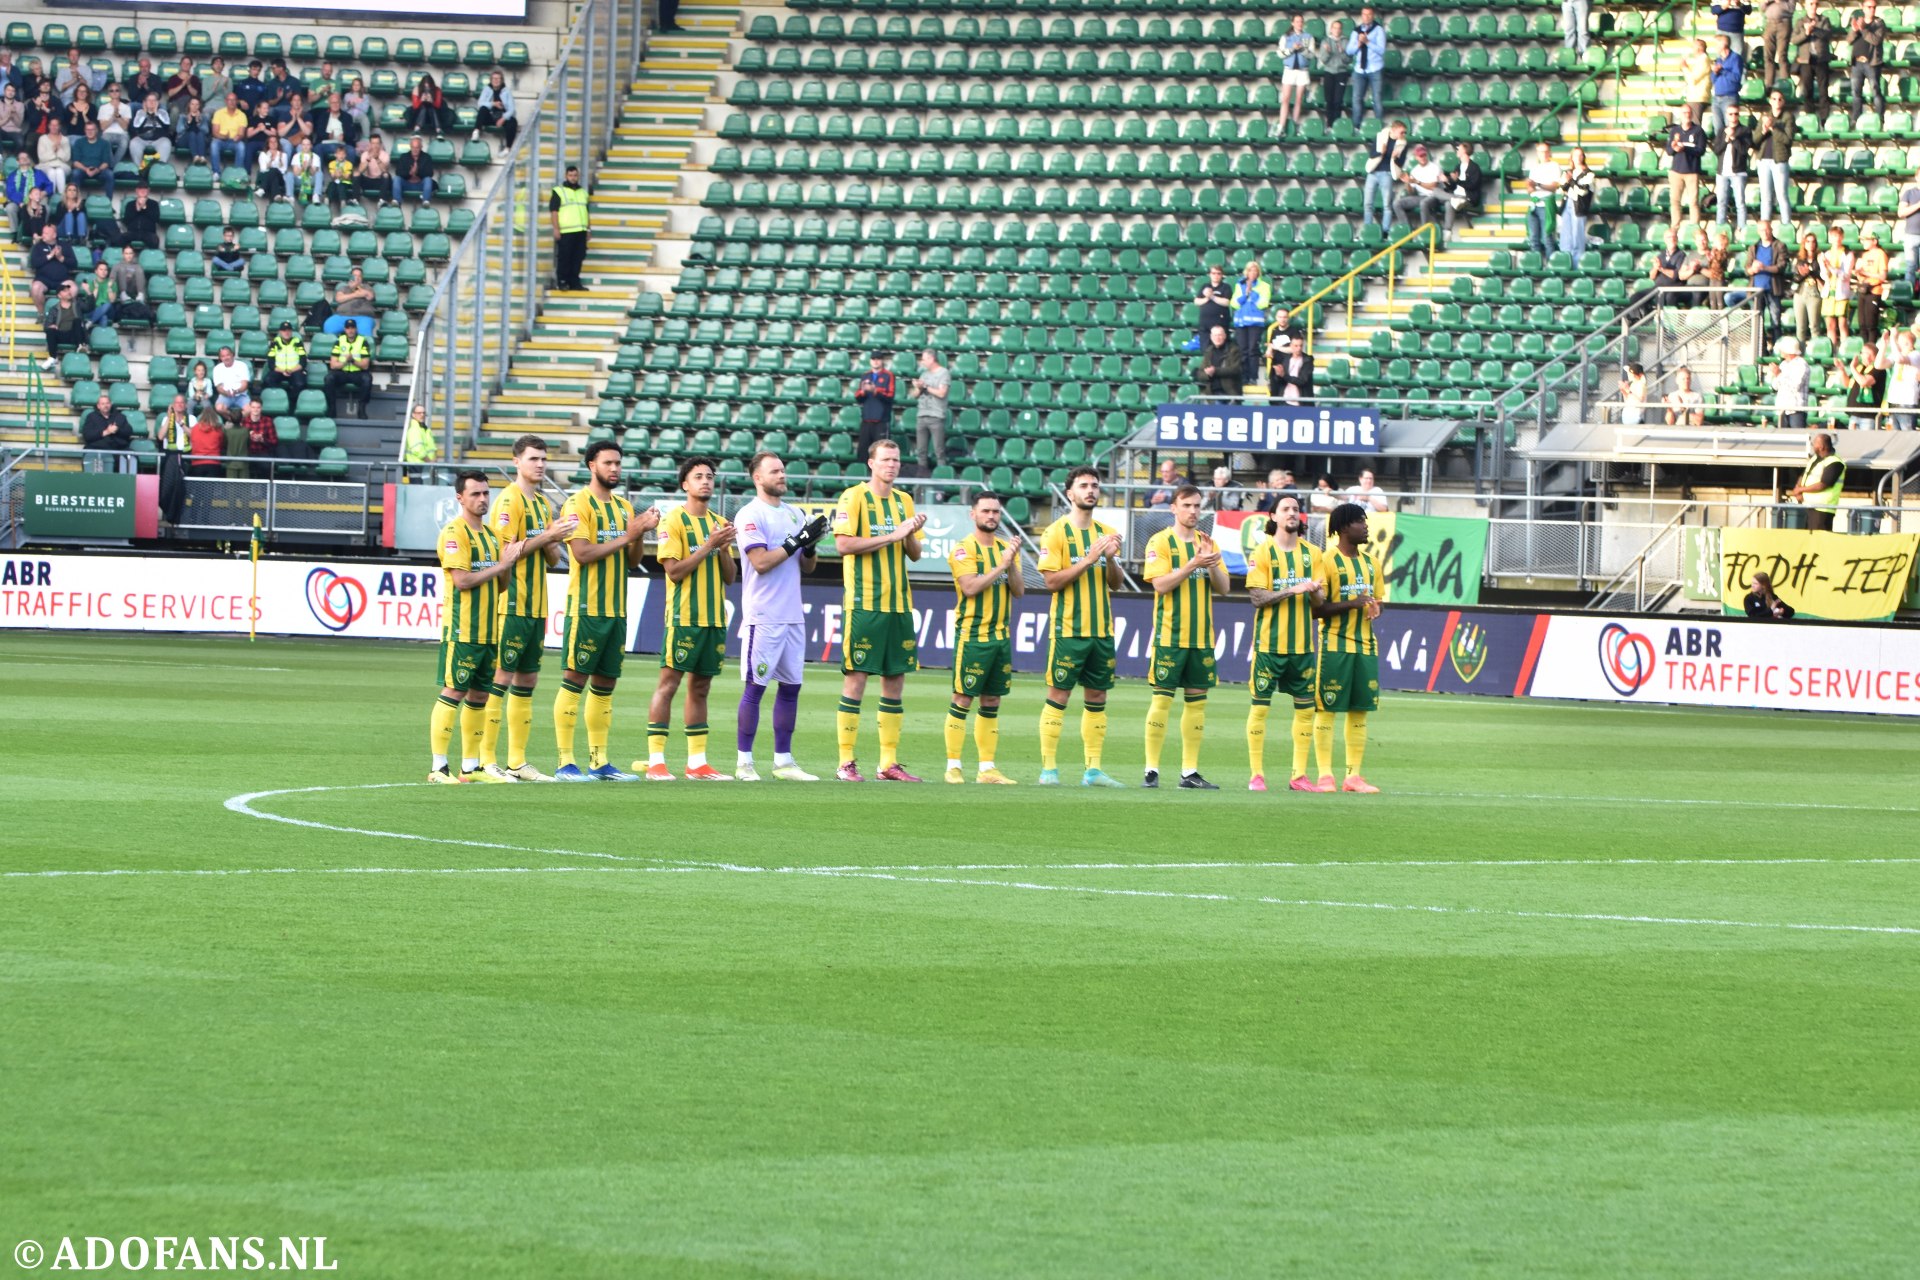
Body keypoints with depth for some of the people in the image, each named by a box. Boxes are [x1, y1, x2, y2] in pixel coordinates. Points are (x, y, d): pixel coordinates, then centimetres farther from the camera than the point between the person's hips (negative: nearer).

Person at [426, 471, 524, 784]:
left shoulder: (490, 534, 17)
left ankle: (470, 767, 16)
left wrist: (509, 562, 0)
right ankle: (439, 767, -9)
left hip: (488, 629, 8)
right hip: (461, 629, -8)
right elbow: (462, 580, -17)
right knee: (453, 691, -9)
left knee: (479, 695, 10)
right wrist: (501, 566, -11)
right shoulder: (454, 532, -9)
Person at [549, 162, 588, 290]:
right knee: (564, 257, -6)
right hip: (565, 232, -5)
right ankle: (562, 282, -1)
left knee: (578, 258, 4)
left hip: (580, 231, 5)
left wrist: (588, 229, 18)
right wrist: (556, 228, -13)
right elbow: (554, 211, -5)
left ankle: (574, 282, 9)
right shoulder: (559, 191, 1)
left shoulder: (583, 192, 18)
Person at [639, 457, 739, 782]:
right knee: (668, 683, -7)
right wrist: (709, 545, -15)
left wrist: (724, 548, -4)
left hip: (714, 617, 6)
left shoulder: (719, 523, 14)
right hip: (684, 617, -6)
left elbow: (730, 577, 14)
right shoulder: (673, 521, -4)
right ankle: (655, 761, -7)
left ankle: (697, 762, 11)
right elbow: (674, 571, -13)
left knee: (700, 687, 9)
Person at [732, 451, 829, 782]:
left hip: (793, 615, 7)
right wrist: (797, 541, -16)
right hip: (763, 616, -7)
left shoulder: (795, 514, 15)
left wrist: (811, 546, -5)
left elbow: (807, 567, 16)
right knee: (755, 686, -6)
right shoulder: (749, 515, -7)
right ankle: (744, 761, -2)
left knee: (791, 687, 7)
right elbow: (761, 562, -17)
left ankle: (783, 761, 13)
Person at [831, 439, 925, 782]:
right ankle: (846, 763, -3)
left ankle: (889, 763, 11)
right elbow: (844, 544, -15)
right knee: (856, 678, -6)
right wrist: (891, 536, -15)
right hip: (863, 602, -6)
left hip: (899, 603, 6)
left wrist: (911, 535, -4)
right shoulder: (854, 498, -4)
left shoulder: (904, 501, 15)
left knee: (895, 680, 6)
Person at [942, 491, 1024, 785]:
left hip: (1000, 635, 6)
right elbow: (970, 587, -18)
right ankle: (953, 767, -2)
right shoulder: (964, 548, -6)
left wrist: (1012, 565, -10)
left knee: (992, 703, 8)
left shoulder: (1006, 548, 12)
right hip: (972, 634, -6)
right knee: (962, 700, -5)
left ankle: (987, 768, 11)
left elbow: (1019, 591, 6)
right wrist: (1001, 566, -18)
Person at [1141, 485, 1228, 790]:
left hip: (1202, 636, 5)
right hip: (1170, 635, -5)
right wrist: (1193, 564, -21)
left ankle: (1190, 771, 9)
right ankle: (1151, 769, -2)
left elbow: (1223, 587, 9)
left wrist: (1212, 564, -10)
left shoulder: (1206, 542, 12)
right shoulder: (1161, 542, -3)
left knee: (1197, 700, 5)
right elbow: (1161, 583, -13)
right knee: (1162, 699, -6)